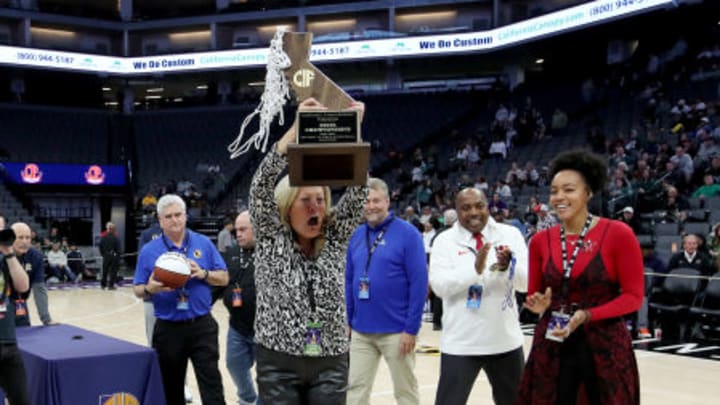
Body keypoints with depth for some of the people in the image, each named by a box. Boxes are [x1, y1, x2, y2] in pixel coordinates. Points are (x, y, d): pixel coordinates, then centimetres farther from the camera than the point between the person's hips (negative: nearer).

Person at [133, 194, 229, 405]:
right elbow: (138, 290, 3)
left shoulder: (204, 243, 3)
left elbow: (224, 278, 4)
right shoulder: (149, 250, 1)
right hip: (168, 329, 1)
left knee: (212, 385, -3)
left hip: (202, 326, 0)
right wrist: (149, 289, -19)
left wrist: (203, 274, -15)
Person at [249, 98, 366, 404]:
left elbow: (357, 190, -7)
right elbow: (262, 184, -14)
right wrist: (297, 128, -22)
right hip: (279, 363, -2)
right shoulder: (271, 239, -1)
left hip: (331, 364, 2)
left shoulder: (335, 240, 4)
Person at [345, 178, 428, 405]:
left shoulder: (408, 234, -9)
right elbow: (348, 281, 13)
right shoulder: (357, 236, 7)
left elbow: (419, 282, -12)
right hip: (360, 331, 5)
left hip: (396, 331, -5)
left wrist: (411, 328, -14)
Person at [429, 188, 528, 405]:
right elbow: (439, 285, -15)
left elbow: (527, 281, -6)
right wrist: (475, 268, -29)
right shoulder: (445, 241, -3)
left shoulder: (510, 235, 0)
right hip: (460, 343, -2)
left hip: (505, 340, 2)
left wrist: (507, 266, -27)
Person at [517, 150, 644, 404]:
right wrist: (539, 305, -10)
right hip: (551, 346, 3)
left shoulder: (618, 234, -8)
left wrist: (587, 316, -18)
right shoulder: (541, 241, 3)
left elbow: (633, 296, -7)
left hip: (605, 345, -3)